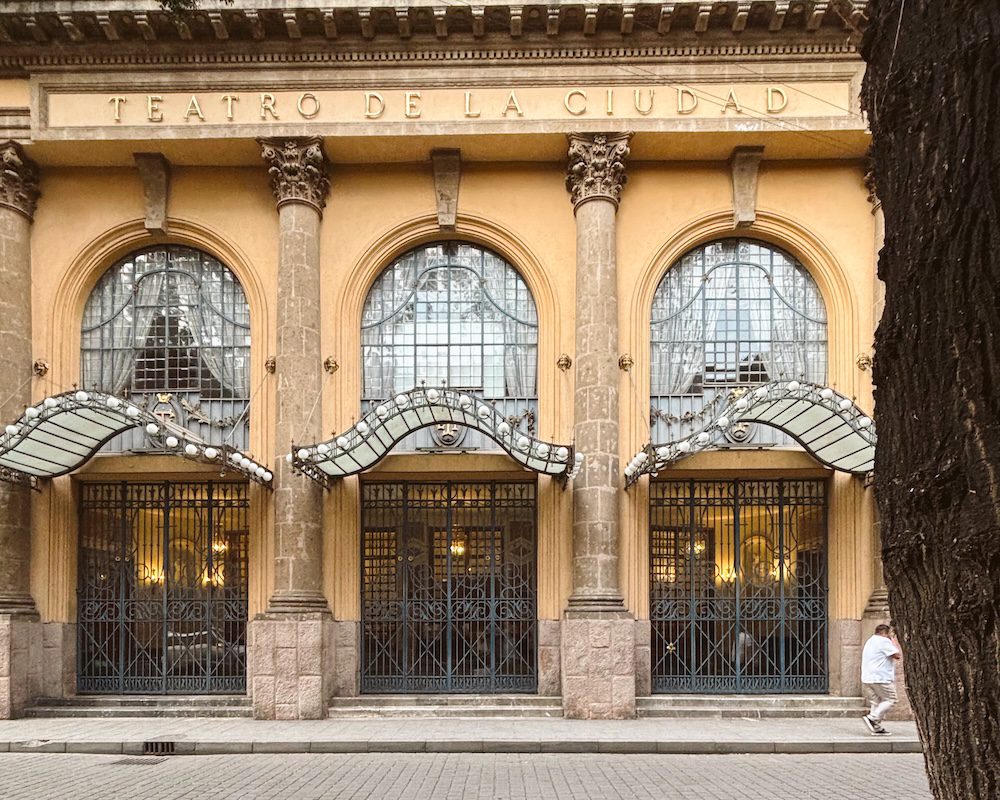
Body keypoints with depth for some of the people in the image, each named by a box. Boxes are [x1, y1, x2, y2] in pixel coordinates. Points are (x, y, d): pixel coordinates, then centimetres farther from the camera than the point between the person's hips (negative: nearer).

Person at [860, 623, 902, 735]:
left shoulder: (870, 641, 23)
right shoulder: (884, 641, -8)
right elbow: (898, 655, -11)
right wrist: (894, 643, 4)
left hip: (867, 678, 9)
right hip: (880, 678, -9)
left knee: (875, 702, 10)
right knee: (890, 699, -2)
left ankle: (877, 728, 6)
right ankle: (872, 718, -14)